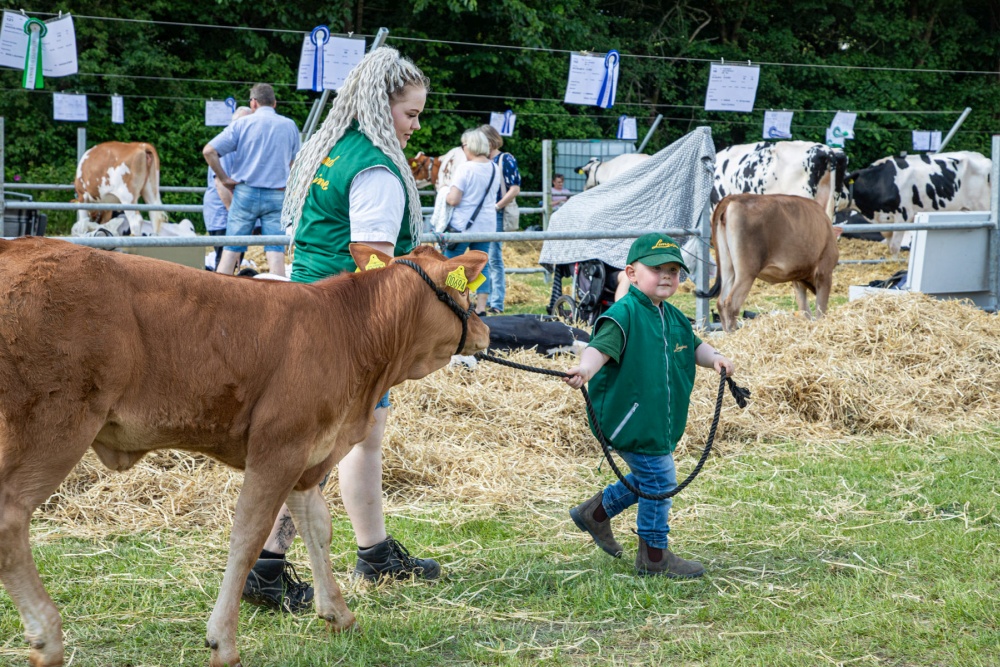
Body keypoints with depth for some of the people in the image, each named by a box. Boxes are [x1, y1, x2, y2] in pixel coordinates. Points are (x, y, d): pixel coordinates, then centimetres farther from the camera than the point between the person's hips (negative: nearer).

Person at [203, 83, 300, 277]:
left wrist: (224, 178, -2)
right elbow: (293, 164, 17)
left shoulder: (242, 124, -1)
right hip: (277, 196, 1)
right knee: (275, 252, -2)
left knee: (231, 250, 3)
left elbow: (208, 151, -9)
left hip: (246, 191, -1)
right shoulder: (290, 126, 6)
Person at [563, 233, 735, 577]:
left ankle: (596, 512, 39)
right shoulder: (624, 313, -16)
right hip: (630, 416, -9)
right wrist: (586, 368, -49)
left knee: (649, 477, 20)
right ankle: (654, 556, 11)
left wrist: (714, 358, 3)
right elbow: (602, 346, -29)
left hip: (658, 420, 9)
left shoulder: (674, 318, 11)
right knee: (659, 479, -4)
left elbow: (694, 347, 23)